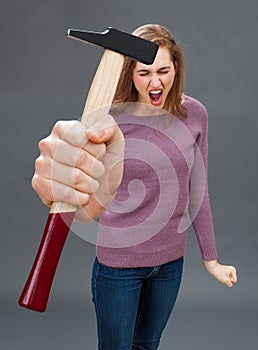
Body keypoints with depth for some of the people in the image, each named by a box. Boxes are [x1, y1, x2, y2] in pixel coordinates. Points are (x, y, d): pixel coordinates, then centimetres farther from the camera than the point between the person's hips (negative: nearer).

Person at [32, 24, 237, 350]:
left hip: (171, 260, 4)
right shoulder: (111, 118, -19)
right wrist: (58, 186, -62)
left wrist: (211, 259, 7)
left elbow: (198, 192, 3)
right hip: (118, 260, -3)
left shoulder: (194, 114, -7)